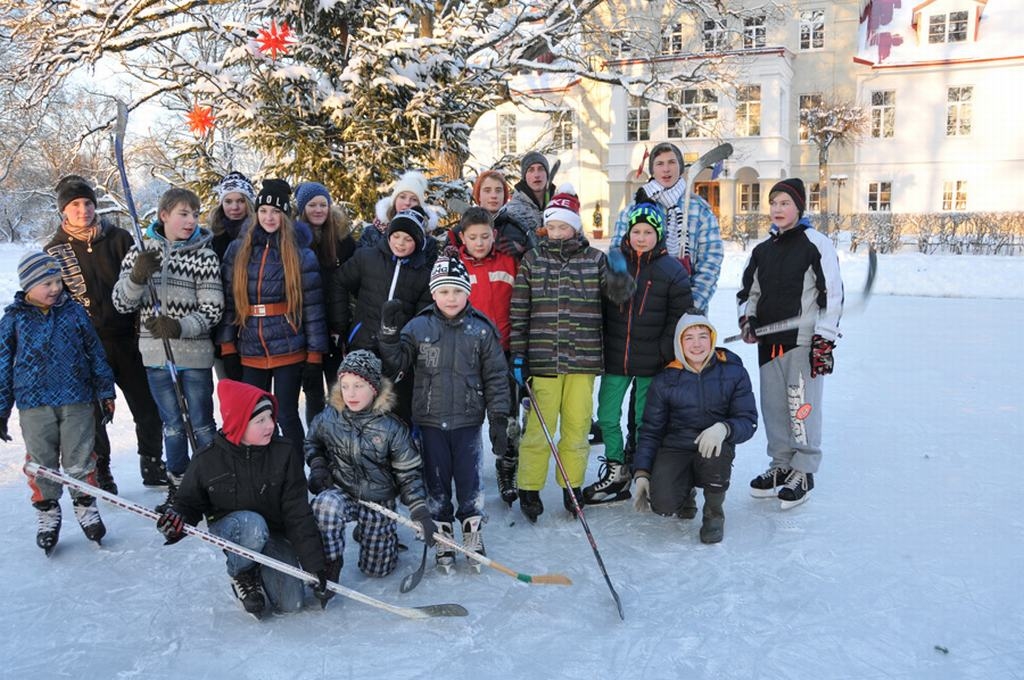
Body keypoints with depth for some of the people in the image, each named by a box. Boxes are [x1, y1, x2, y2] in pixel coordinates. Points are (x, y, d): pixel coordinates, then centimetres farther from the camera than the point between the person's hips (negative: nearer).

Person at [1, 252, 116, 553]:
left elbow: (94, 351, 8)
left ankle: (85, 505, 26)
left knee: (79, 457, 7)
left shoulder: (74, 311, 1)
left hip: (77, 400, 0)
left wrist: (105, 390, 10)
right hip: (34, 405, 0)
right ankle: (46, 511, 26)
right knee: (41, 461, 9)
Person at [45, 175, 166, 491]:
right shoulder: (54, 251, 2)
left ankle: (153, 465, 24)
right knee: (95, 415, 6)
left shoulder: (119, 239, 4)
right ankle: (100, 474, 23)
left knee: (148, 408, 6)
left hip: (127, 340, 1)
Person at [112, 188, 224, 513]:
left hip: (194, 355, -3)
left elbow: (212, 309, -9)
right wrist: (138, 276, -18)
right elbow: (122, 303, 1)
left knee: (201, 426, 6)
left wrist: (179, 327, -25)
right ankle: (178, 488, 27)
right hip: (156, 355, 3)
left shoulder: (204, 255, -5)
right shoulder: (141, 251, 3)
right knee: (172, 426, 14)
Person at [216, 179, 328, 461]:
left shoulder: (301, 255, -1)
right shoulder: (238, 250, 7)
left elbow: (313, 306, -3)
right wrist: (227, 347, 0)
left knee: (287, 416, 2)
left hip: (289, 350, -3)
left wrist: (314, 353, -7)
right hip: (250, 352, 3)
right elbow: (228, 300, 6)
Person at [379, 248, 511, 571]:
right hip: (430, 419, 1)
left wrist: (498, 419, -3)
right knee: (436, 479, 10)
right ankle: (443, 534, 25)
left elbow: (496, 376, 0)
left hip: (468, 420, -1)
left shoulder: (482, 329, -3)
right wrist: (389, 332, -16)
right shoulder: (418, 327, -1)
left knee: (469, 477, 6)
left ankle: (472, 529, 26)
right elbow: (397, 363, -1)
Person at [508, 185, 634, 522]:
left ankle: (572, 487, 25)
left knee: (577, 426, 8)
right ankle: (529, 490, 14)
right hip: (542, 359, -1)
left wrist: (620, 275, -23)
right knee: (538, 427, -1)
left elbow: (620, 295, -2)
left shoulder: (596, 259, 6)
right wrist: (518, 355, -1)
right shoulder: (532, 260, 4)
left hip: (584, 359, 1)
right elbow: (519, 312, 3)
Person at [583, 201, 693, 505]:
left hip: (651, 363, -2)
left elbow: (680, 316, -1)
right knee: (607, 417, 8)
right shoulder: (611, 261, 0)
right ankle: (616, 473, 25)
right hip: (614, 358, 2)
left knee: (646, 420, 10)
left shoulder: (672, 270, -3)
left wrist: (665, 352, -7)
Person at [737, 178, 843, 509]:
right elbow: (749, 290, 23)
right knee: (773, 405, 11)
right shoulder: (763, 250, 14)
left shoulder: (816, 243, -5)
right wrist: (747, 318, 4)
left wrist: (824, 340, -12)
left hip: (803, 341, -6)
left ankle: (803, 472, 8)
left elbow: (832, 293, -8)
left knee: (802, 406, -4)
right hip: (769, 341, 7)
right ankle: (781, 465, 24)